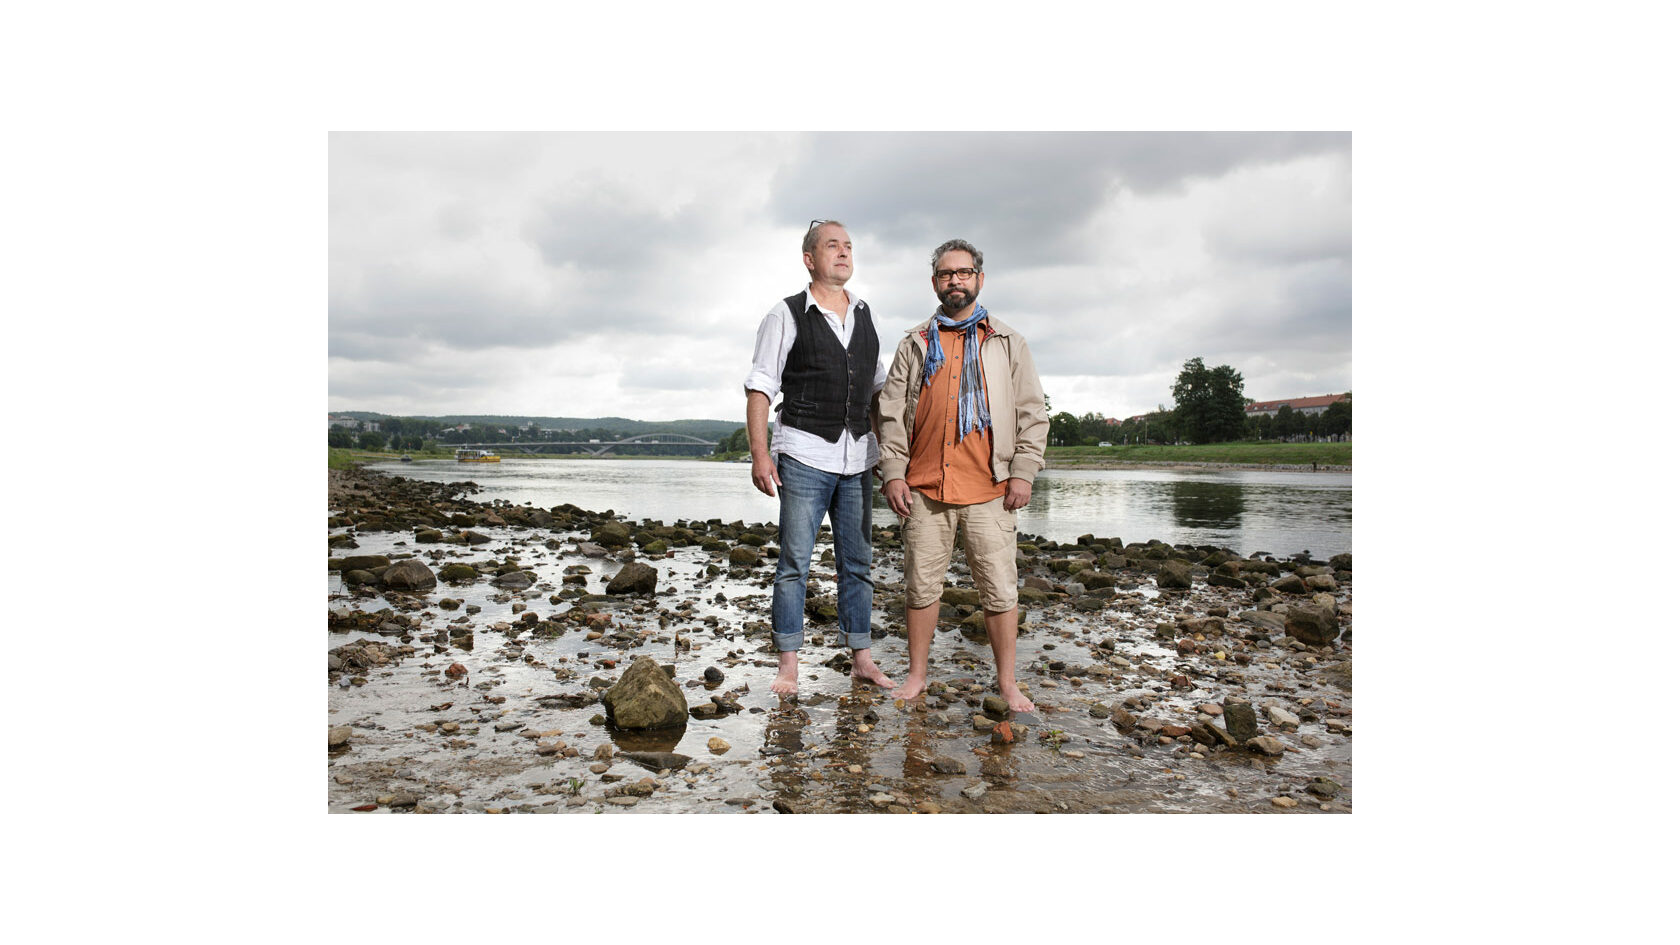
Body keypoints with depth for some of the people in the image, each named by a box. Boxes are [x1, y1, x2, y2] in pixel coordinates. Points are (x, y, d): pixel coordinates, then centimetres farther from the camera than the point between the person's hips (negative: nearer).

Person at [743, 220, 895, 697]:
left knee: (857, 563, 10)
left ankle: (862, 659, 19)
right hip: (804, 455, -5)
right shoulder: (787, 315, -1)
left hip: (857, 457, 5)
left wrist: (889, 447, 15)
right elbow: (760, 388, -5)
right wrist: (760, 454, -13)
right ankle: (788, 666, 6)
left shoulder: (864, 315, 14)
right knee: (795, 563, -2)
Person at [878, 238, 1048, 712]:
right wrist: (893, 472, 0)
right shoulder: (915, 344, 12)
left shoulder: (1008, 343, 11)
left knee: (999, 589, 1)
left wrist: (1024, 472, -2)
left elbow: (1033, 413, 8)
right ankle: (917, 676, 20)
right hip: (925, 487, 1)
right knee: (921, 585, 7)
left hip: (989, 489, -1)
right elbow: (892, 414, 10)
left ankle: (1007, 684, 13)